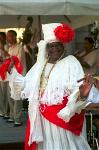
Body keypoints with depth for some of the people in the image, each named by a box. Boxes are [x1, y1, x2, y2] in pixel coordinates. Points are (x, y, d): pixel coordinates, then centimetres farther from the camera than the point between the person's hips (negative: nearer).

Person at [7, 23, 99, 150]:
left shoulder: (71, 63, -11)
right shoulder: (40, 64, 10)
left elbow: (77, 89, -23)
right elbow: (26, 85, 17)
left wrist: (82, 94, -45)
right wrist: (12, 71, 14)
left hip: (62, 117, -6)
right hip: (41, 118, 6)